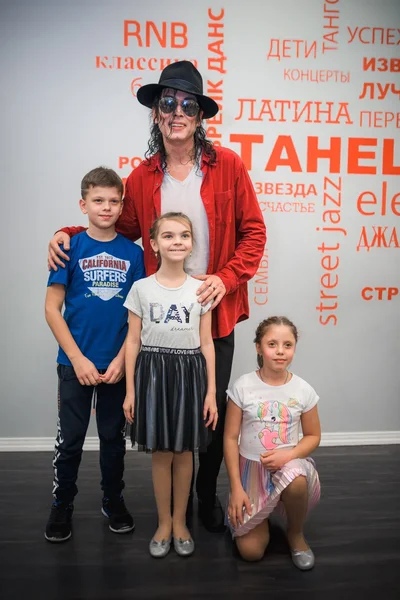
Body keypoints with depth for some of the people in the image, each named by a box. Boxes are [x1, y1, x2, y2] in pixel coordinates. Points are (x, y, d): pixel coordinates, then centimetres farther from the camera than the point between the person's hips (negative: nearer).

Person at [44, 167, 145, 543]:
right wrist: (78, 359, -11)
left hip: (118, 364, 2)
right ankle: (61, 505, 30)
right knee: (70, 439, 9)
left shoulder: (133, 253, 0)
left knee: (114, 437, 15)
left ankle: (113, 501, 34)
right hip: (75, 363, -1)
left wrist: (121, 359, -7)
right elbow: (52, 309, -6)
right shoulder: (71, 247, -4)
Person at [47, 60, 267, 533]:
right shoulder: (142, 178, 3)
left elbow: (253, 232, -2)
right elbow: (123, 232, 13)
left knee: (214, 407, 10)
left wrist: (226, 278, -14)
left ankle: (208, 494, 35)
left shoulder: (228, 166, -3)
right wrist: (70, 233, 1)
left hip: (214, 309, -1)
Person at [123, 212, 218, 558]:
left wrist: (211, 391, -1)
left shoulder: (200, 289, 1)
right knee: (160, 452, 9)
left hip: (189, 372, 1)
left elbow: (206, 343, 2)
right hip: (153, 372, 0)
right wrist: (130, 390, -2)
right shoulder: (141, 288, -1)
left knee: (184, 451, 10)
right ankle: (164, 523, 28)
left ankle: (180, 521, 29)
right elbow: (133, 341, 1)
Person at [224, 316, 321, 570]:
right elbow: (231, 438, -7)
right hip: (251, 467, 0)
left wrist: (288, 455, -18)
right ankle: (260, 513, 26)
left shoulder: (303, 390, -7)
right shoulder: (243, 386, -12)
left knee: (295, 479, -38)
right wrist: (236, 488, -11)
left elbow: (313, 436, 3)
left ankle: (296, 534, -3)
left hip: (290, 464, 1)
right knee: (250, 551, -10)